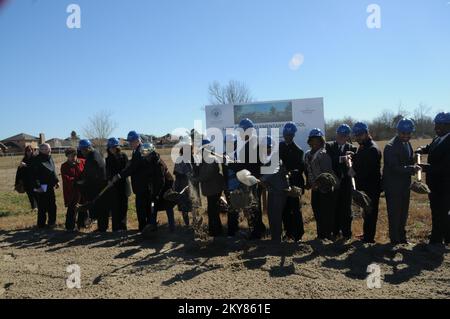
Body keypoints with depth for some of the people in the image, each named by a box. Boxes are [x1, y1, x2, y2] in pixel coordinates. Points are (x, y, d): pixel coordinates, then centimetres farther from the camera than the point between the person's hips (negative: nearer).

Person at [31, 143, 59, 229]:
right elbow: (34, 174, -17)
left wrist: (56, 181, 17)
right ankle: (41, 224, 10)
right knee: (42, 207, -1)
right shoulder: (37, 160, -13)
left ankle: (52, 222, 25)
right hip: (42, 187, -8)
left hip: (50, 186, 8)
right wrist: (37, 186, -21)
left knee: (52, 205, 14)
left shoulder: (50, 158, 12)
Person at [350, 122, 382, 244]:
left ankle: (369, 238, 10)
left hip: (371, 188, -9)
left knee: (370, 212, 0)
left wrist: (356, 173, -21)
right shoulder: (362, 147, 12)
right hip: (364, 186, 9)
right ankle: (367, 234, 31)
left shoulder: (373, 149, -19)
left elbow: (371, 170, -23)